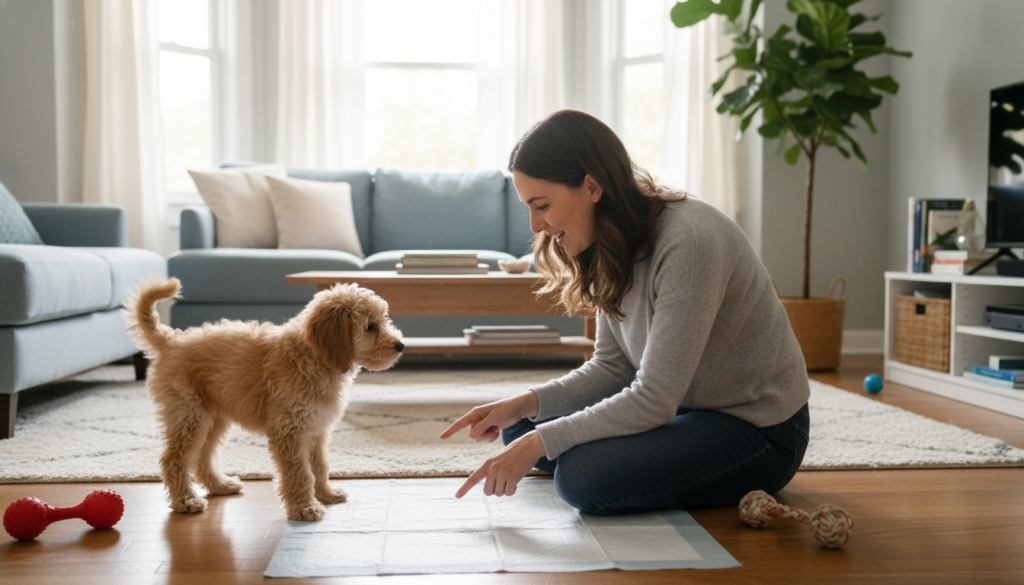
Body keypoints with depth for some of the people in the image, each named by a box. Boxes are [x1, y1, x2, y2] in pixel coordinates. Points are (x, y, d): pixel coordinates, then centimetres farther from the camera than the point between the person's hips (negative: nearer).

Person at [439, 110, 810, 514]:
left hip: (758, 430, -8)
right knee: (520, 428, 5)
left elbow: (654, 400, -29)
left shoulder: (689, 241, -29)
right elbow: (611, 367, 3)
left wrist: (539, 443, -27)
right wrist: (525, 403, -12)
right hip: (681, 405, 8)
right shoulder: (615, 245, -1)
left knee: (584, 478, -27)